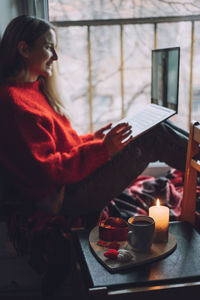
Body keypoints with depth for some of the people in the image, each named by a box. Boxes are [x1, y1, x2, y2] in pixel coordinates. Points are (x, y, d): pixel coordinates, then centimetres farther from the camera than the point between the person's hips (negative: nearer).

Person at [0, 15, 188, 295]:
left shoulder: (32, 90, 14)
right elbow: (45, 171, -22)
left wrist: (94, 137, 10)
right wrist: (101, 149, -24)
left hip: (73, 179, 10)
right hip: (68, 196, -10)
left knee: (156, 128, 4)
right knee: (154, 138, -11)